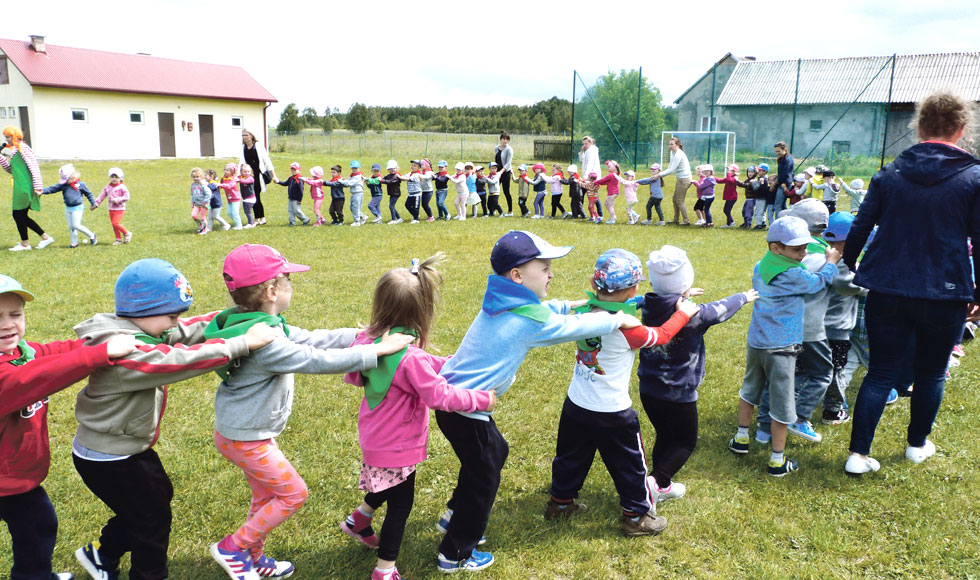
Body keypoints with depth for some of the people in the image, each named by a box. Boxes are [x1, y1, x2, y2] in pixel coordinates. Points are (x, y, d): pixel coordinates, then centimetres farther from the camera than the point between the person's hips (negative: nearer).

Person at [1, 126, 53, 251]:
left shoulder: (22, 148, -11)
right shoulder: (14, 150, 17)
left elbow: (34, 167, -18)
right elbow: (10, 170, 22)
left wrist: (38, 186, -22)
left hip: (25, 188, -10)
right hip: (21, 188, 10)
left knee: (18, 215, -1)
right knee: (21, 216, 12)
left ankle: (24, 244, 11)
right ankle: (45, 237, 14)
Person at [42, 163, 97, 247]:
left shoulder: (80, 184, -6)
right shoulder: (63, 185, 4)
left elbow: (88, 194, 4)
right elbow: (52, 189, -2)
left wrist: (93, 203, 8)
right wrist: (42, 191, -17)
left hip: (77, 208, -6)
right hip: (68, 208, 6)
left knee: (76, 225, -12)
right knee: (70, 226, 8)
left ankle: (92, 236, 4)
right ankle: (74, 243, 16)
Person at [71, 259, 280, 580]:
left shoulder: (140, 332, -5)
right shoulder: (123, 353, -33)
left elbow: (190, 330, -4)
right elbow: (183, 360, -41)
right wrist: (244, 343, -39)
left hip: (128, 447, 9)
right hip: (108, 460, -9)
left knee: (158, 495, 25)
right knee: (153, 517, 7)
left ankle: (101, 552, 45)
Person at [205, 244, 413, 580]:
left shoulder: (265, 325, -2)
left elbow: (312, 339, 0)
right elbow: (318, 360, -34)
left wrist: (360, 335, -5)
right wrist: (376, 350, -29)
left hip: (241, 430, 10)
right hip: (245, 439, -9)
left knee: (266, 494, 24)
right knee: (293, 494, 5)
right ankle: (233, 547, 17)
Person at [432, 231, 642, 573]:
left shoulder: (501, 302, 2)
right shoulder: (529, 319, -22)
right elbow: (575, 327, -10)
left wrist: (568, 306, 15)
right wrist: (616, 320, 4)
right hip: (465, 411, -8)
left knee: (494, 451, 27)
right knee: (483, 480, 11)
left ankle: (454, 515, 43)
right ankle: (456, 555, 28)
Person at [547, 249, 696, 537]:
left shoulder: (582, 312, -12)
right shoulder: (626, 330, -27)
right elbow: (661, 336, -8)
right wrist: (683, 313, 6)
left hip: (576, 405, 6)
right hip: (612, 415, -6)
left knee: (572, 457, 25)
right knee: (629, 464, 16)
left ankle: (560, 502, 44)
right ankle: (637, 516, 32)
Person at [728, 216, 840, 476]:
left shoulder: (760, 267, 4)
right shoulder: (794, 275, -16)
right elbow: (821, 281, -2)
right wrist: (831, 262, 16)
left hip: (755, 341, 7)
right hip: (781, 347, -7)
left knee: (750, 387, 25)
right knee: (781, 402, 3)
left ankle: (741, 438, 34)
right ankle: (777, 460, 11)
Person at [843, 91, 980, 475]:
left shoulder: (889, 174, 1)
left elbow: (859, 228, 4)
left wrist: (848, 268, 18)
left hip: (887, 293, 1)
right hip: (945, 296, -1)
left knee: (881, 373, 7)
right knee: (931, 372, 19)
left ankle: (858, 454, 3)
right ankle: (917, 445, 34)